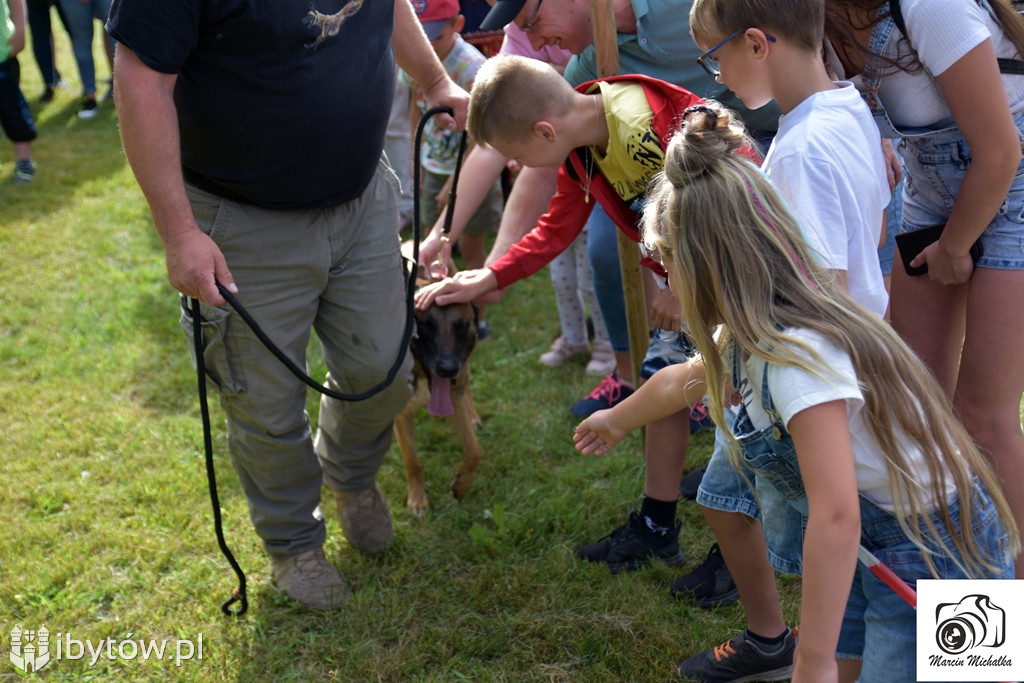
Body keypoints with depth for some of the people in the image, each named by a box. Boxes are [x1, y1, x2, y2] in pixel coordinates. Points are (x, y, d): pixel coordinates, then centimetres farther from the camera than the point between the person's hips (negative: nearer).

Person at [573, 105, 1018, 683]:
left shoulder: (797, 357, -30)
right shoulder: (751, 336, -1)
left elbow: (836, 515, -33)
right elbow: (684, 381, 20)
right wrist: (617, 419, 39)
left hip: (936, 554, -8)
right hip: (885, 544, 8)